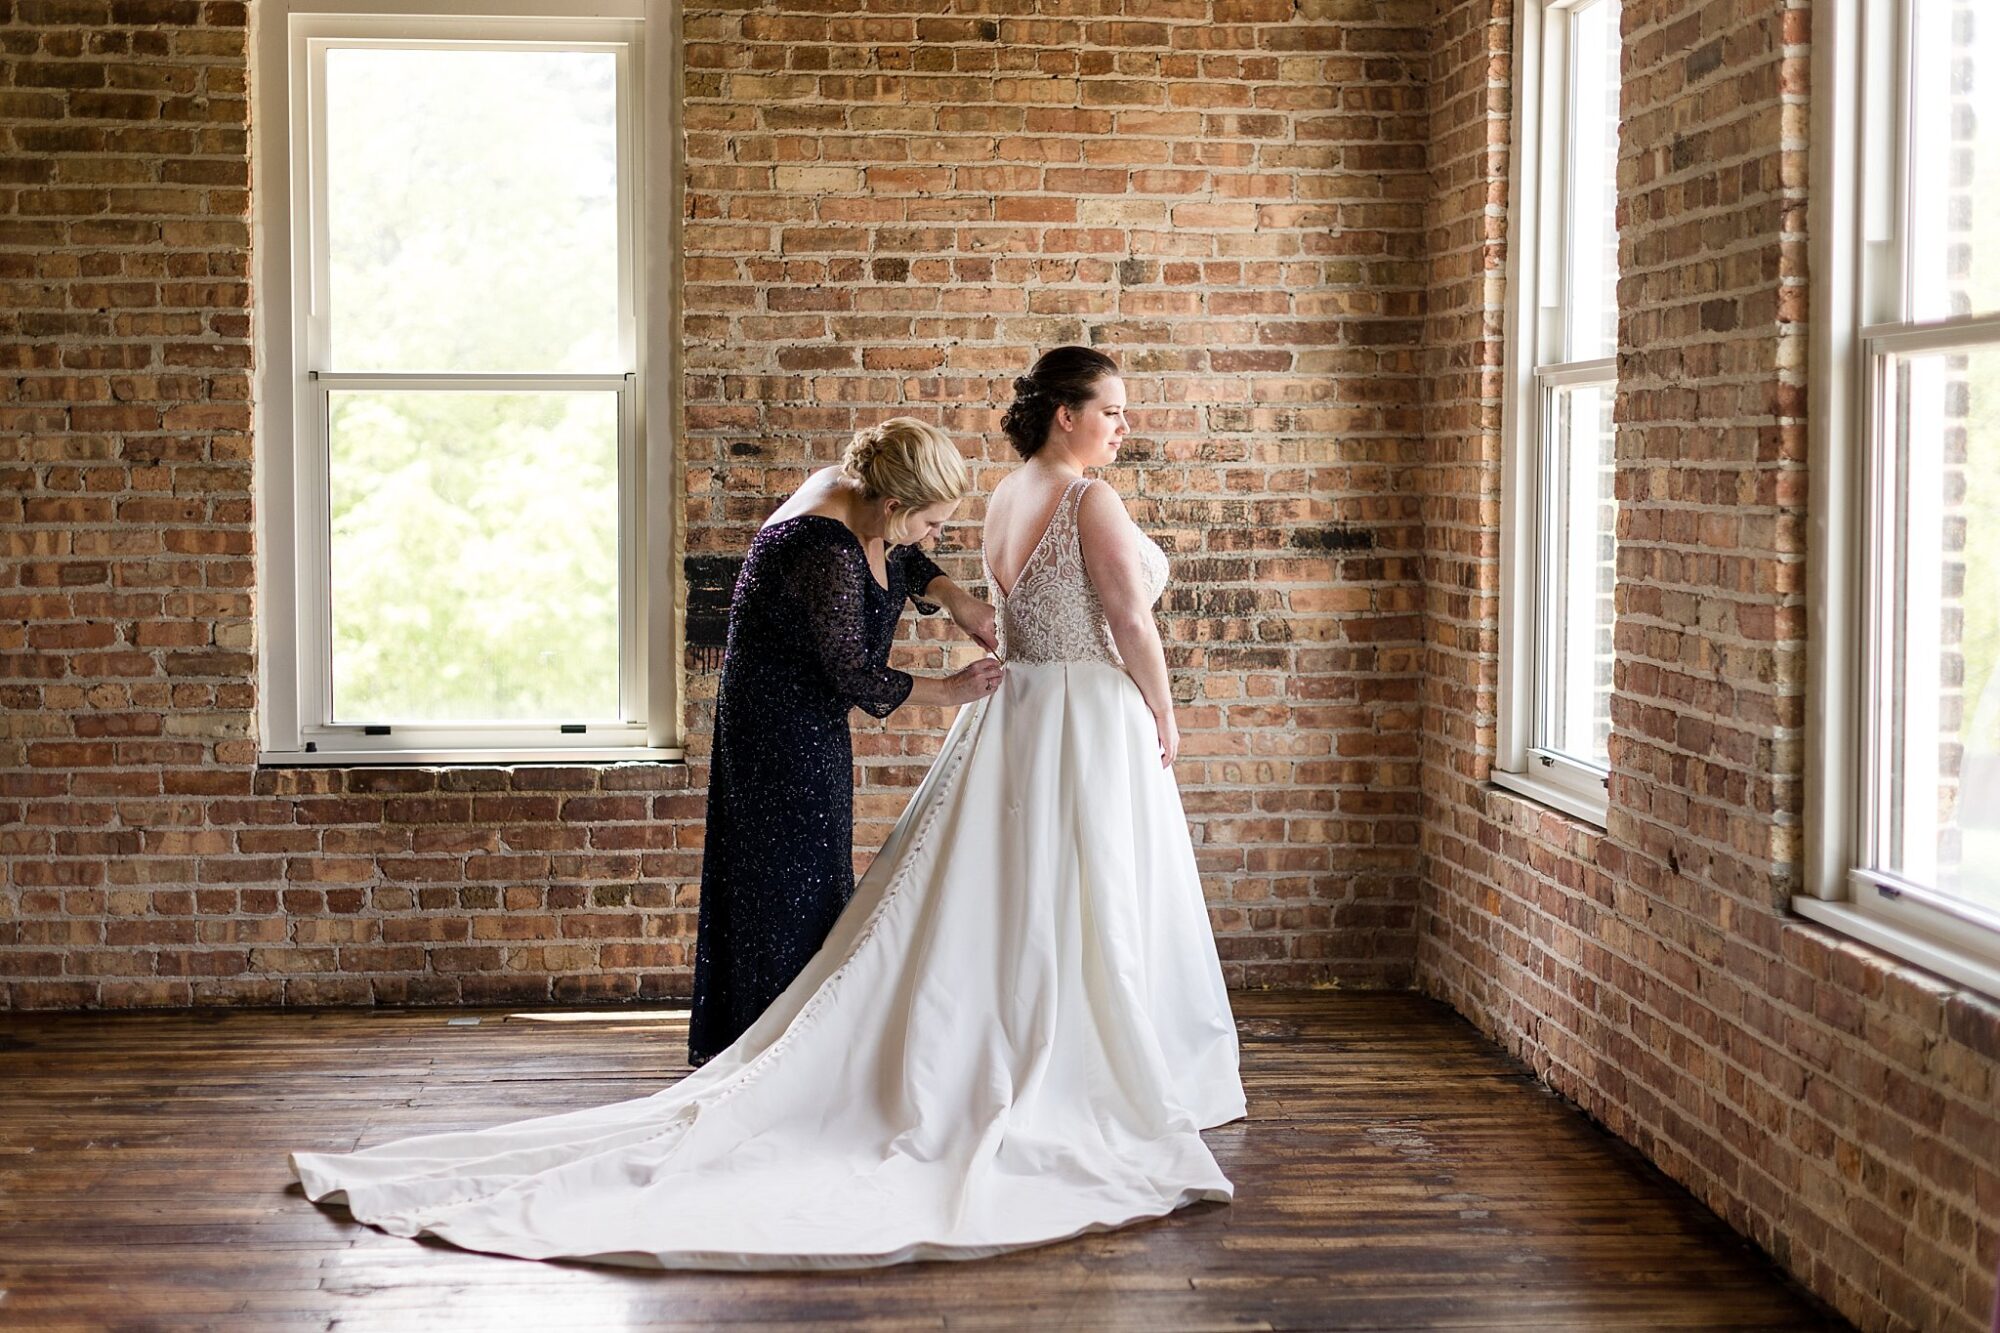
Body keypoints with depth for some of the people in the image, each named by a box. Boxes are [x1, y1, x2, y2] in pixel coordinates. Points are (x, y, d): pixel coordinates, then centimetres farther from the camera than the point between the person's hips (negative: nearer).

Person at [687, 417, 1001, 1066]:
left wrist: (956, 599, -2)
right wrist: (951, 690, -13)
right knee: (792, 882, -3)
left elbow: (904, 563, 17)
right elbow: (856, 677, -24)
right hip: (780, 726, -10)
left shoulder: (855, 497, -3)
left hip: (804, 724, 10)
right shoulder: (827, 550, -30)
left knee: (818, 878, 15)